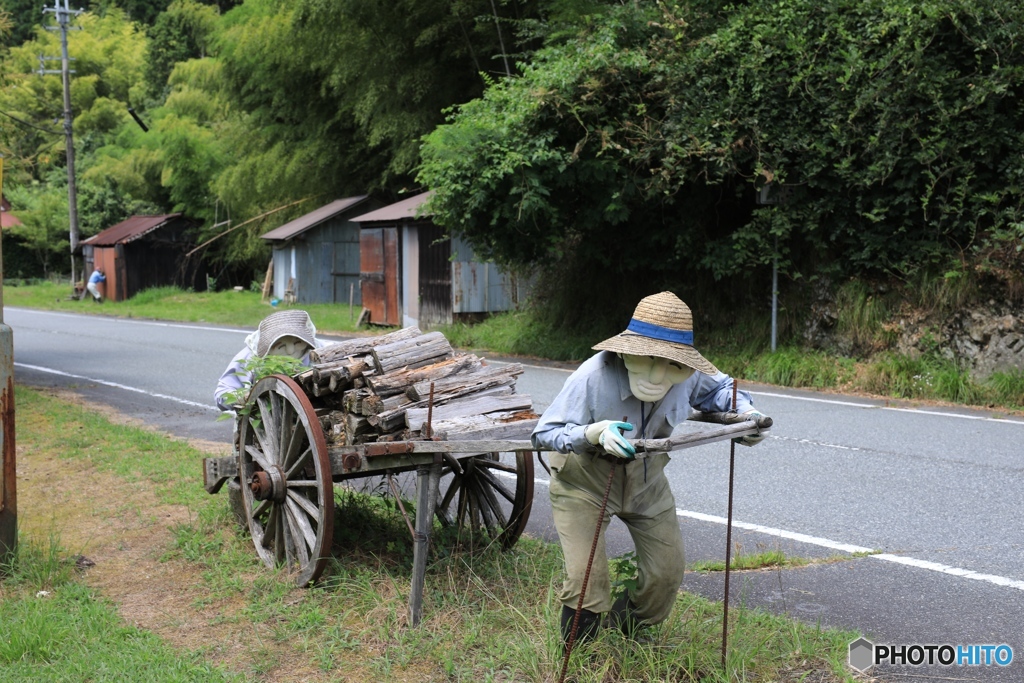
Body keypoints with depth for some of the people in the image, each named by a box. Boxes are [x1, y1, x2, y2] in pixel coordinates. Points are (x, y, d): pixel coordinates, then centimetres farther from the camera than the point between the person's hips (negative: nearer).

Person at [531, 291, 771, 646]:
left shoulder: (687, 374, -21)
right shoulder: (592, 378, -36)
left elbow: (719, 387, 3)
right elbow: (544, 434, -33)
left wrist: (744, 410, -18)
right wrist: (595, 433, -50)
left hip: (646, 477, 5)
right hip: (584, 479, -5)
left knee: (667, 571, 7)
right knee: (586, 576, -13)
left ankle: (626, 630, 38)